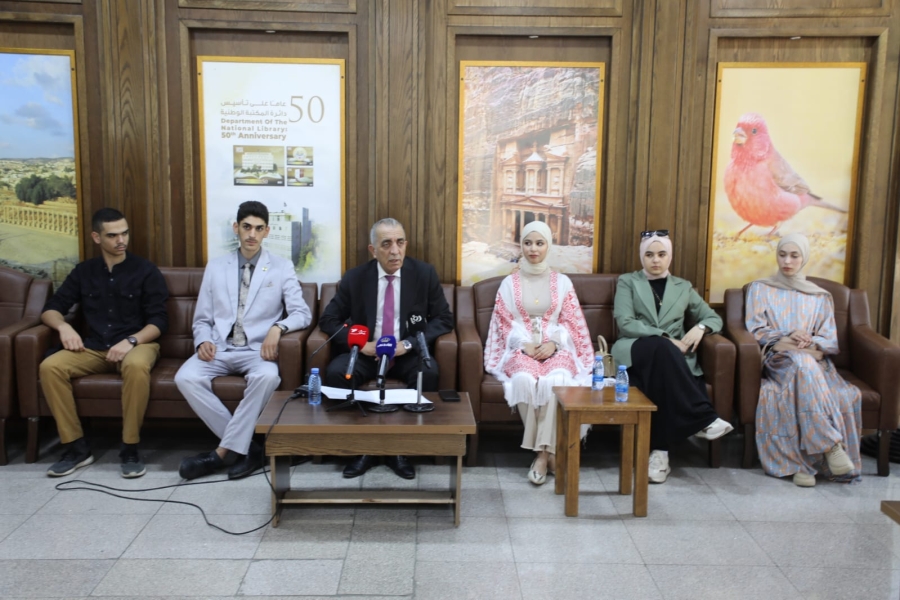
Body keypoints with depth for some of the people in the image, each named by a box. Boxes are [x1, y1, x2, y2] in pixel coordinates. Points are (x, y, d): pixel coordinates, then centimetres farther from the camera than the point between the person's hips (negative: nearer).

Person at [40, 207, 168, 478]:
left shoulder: (145, 270, 1)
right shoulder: (83, 271, 12)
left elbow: (159, 320, -4)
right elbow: (50, 309, 13)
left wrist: (131, 341, -21)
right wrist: (63, 326, -10)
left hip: (137, 344, -3)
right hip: (94, 349, 4)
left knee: (136, 365, -39)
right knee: (49, 367, -24)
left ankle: (130, 448, -25)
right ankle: (76, 446, -13)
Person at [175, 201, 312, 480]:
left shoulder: (282, 267, 5)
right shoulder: (215, 267, 13)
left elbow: (302, 313, -3)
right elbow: (202, 319, 13)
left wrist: (277, 327, -25)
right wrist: (203, 341, -9)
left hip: (257, 350, -2)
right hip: (220, 349, 3)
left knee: (267, 376, -36)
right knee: (185, 378, -26)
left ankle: (224, 452, -21)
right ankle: (245, 446, -16)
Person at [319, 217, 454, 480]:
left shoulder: (425, 273, -4)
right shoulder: (354, 278, -2)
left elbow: (444, 319, -2)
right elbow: (328, 320, 2)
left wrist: (409, 344, -18)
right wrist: (360, 344, -16)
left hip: (407, 354, 0)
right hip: (366, 352, 1)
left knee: (428, 373, -31)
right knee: (335, 372, -27)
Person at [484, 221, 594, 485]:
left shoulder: (562, 282, 13)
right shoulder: (509, 283, 12)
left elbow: (570, 323, 7)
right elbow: (504, 324, 6)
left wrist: (554, 343, -12)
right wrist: (524, 344, -12)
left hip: (556, 349, 0)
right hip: (521, 349, 0)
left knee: (556, 380, -36)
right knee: (524, 379, -35)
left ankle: (542, 452, -29)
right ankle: (548, 450, -21)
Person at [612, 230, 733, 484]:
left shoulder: (683, 287, 22)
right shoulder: (627, 282, 12)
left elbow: (714, 317, 22)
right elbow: (625, 323, -3)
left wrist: (700, 328, -4)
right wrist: (664, 337, -15)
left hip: (671, 354, 3)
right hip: (635, 350, -2)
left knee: (662, 379, -36)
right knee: (661, 347, -39)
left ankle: (660, 450, -35)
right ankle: (703, 418, -37)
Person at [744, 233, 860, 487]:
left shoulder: (821, 297, 22)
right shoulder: (760, 289, 17)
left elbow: (830, 341, 11)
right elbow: (756, 330, 6)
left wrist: (811, 343, -12)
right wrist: (786, 338, -12)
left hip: (814, 359, 3)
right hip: (777, 359, -2)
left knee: (844, 395, -32)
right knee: (802, 364, -40)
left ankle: (803, 462, -31)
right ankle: (830, 444, -40)